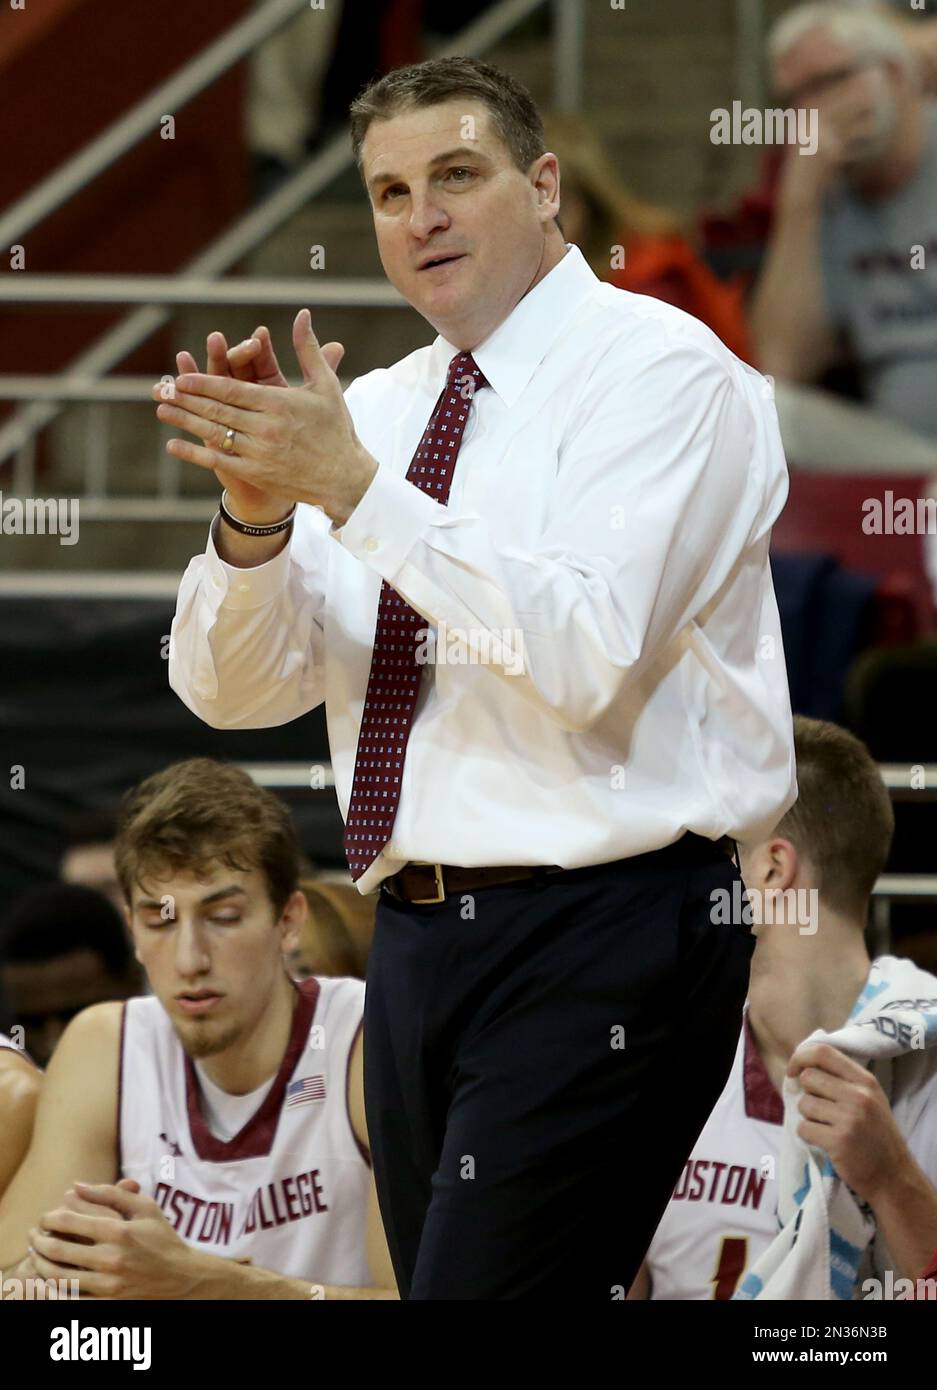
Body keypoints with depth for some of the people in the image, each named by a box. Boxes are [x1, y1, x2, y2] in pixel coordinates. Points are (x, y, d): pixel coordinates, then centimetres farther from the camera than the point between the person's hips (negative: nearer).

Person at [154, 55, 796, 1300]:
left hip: (599, 933, -7)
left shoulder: (657, 369, -6)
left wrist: (357, 490, -22)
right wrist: (257, 512, -9)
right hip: (417, 933, 7)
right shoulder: (376, 409, 14)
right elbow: (232, 691, 10)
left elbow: (590, 655, -21)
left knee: (490, 1292, -17)